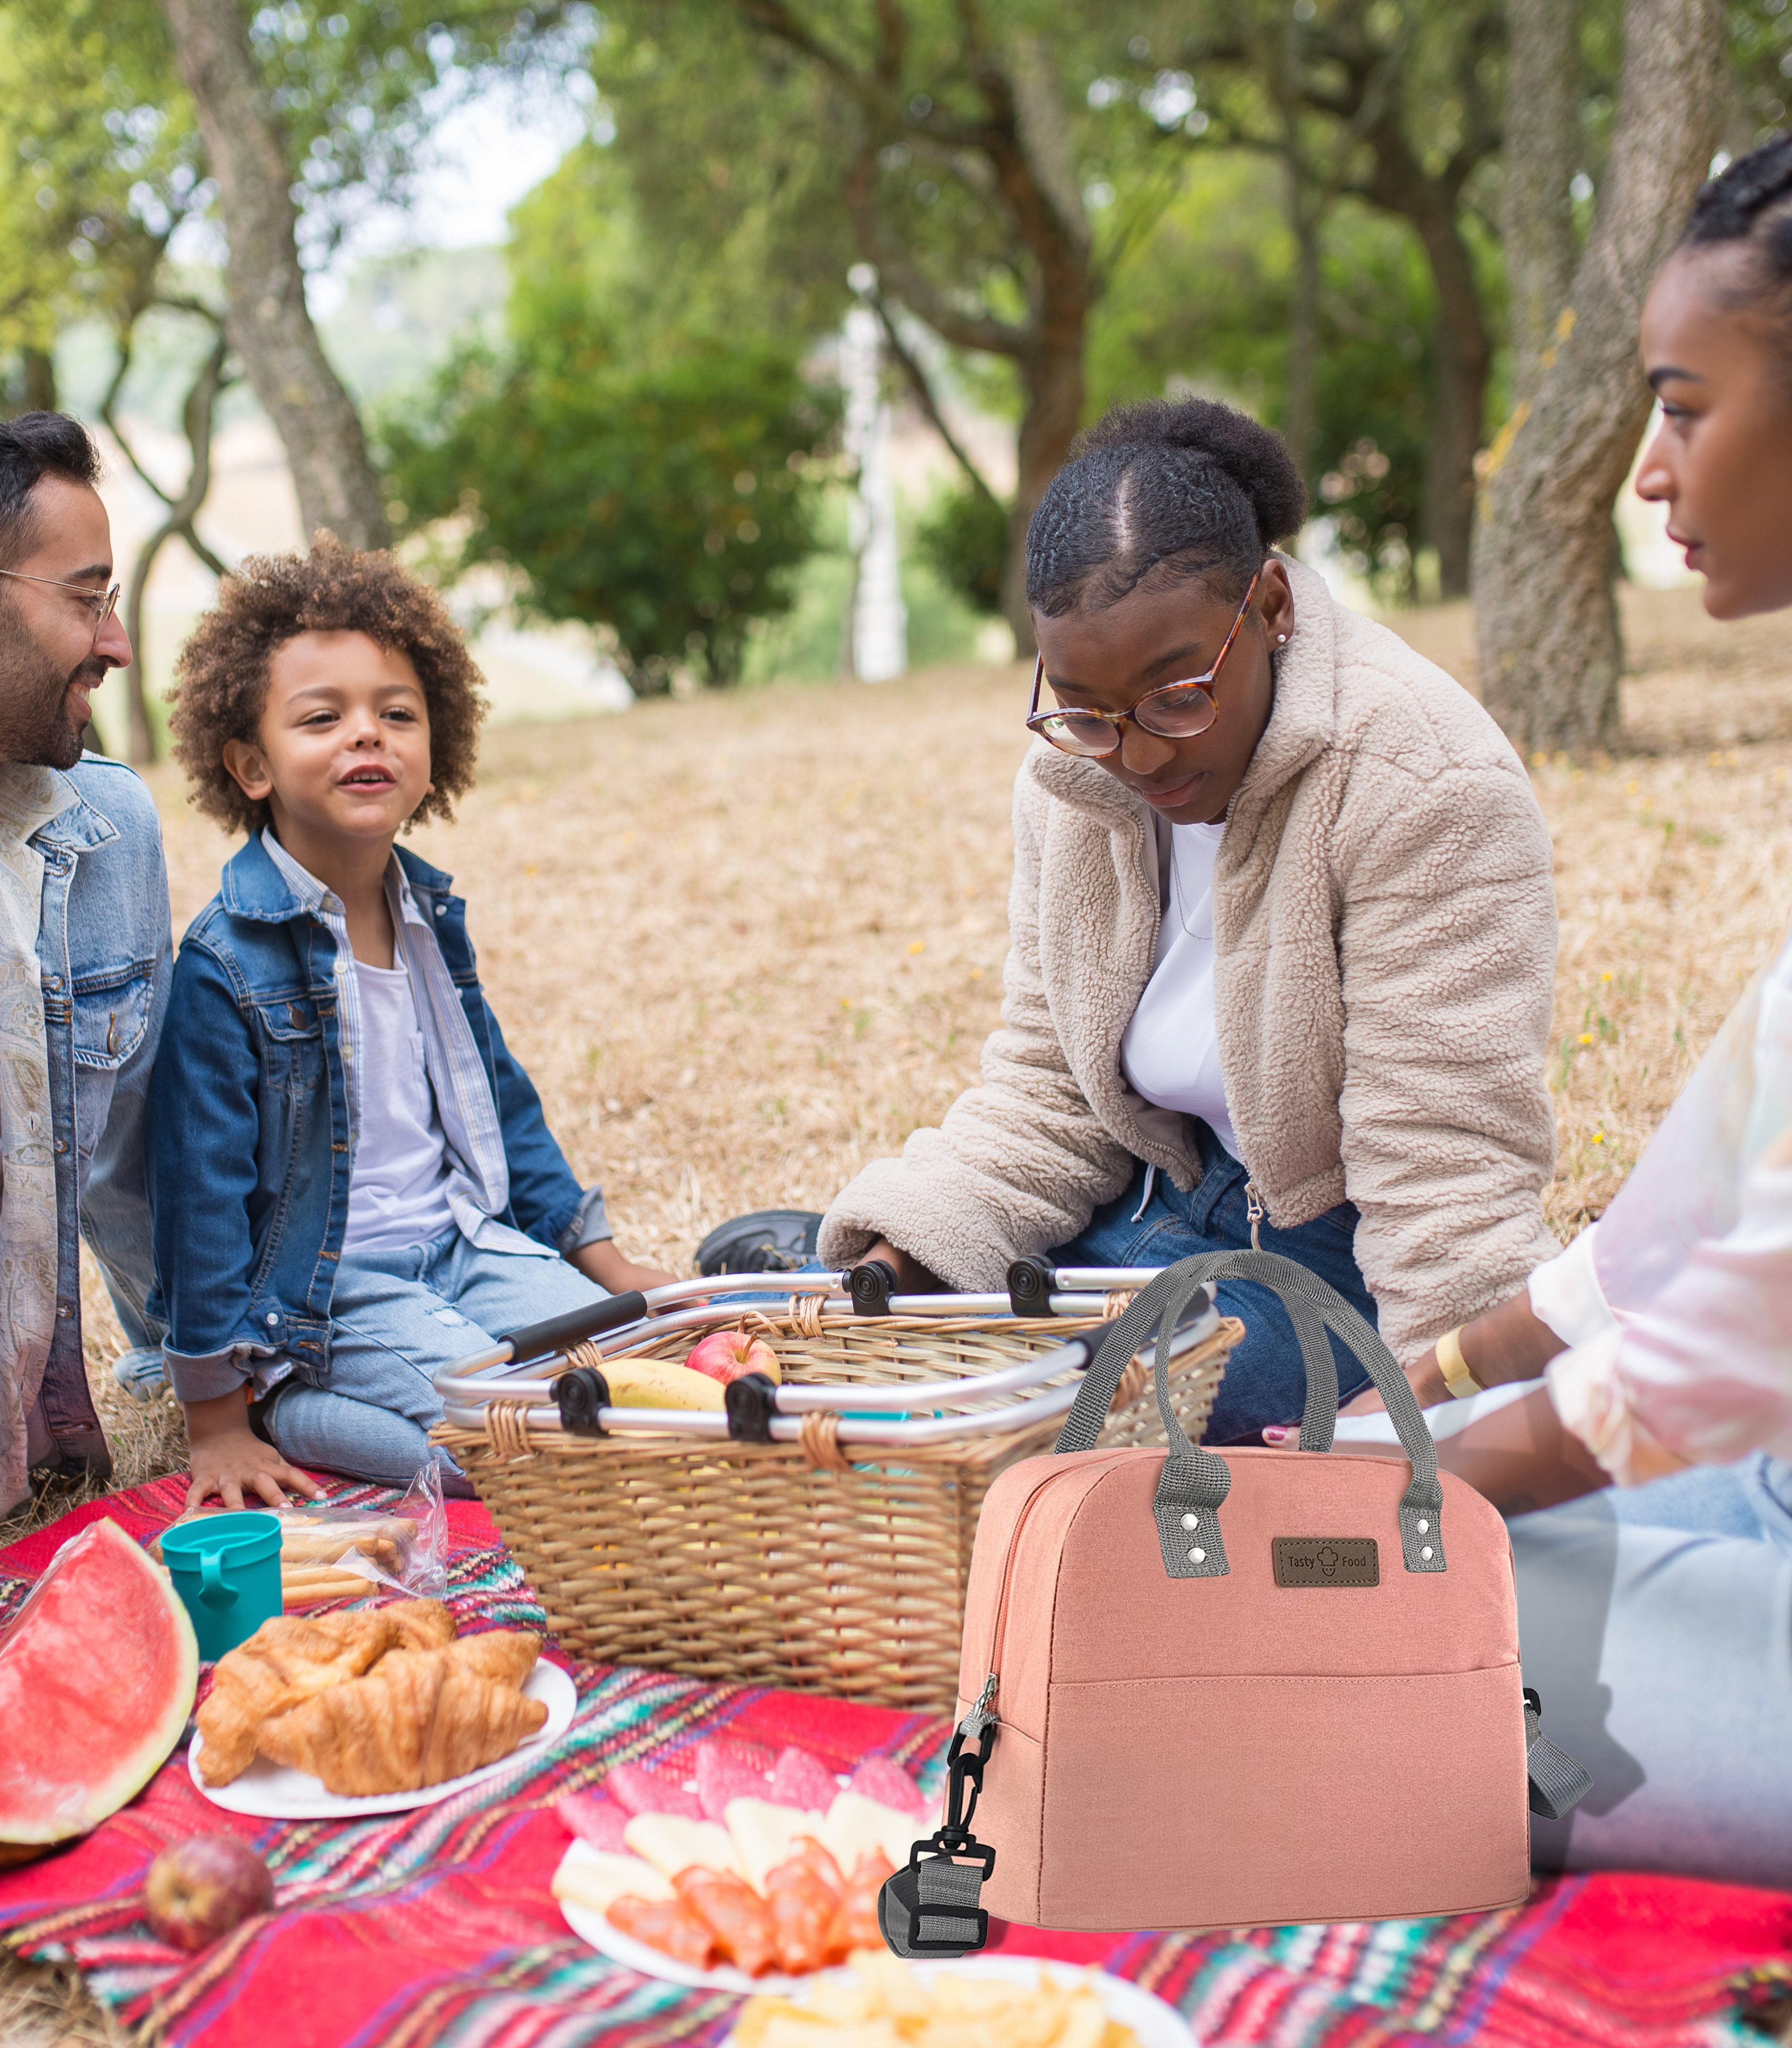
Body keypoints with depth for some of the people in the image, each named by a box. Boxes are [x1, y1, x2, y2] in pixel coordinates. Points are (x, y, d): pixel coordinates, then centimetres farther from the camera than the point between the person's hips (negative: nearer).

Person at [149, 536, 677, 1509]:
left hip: (466, 1246, 7)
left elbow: (500, 1105, 18)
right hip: (320, 1297, -7)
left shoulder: (430, 918, 6)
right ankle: (291, 1410, -3)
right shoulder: (228, 964, -17)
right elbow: (201, 1186, -15)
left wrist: (608, 1265, 17)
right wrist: (217, 1420, -14)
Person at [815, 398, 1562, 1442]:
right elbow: (1047, 1085, 7)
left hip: (1341, 1259, -6)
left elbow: (1447, 1162, -23)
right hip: (1150, 1212, 7)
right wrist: (905, 1257, -9)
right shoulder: (1073, 776, 0)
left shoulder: (1422, 780, -21)